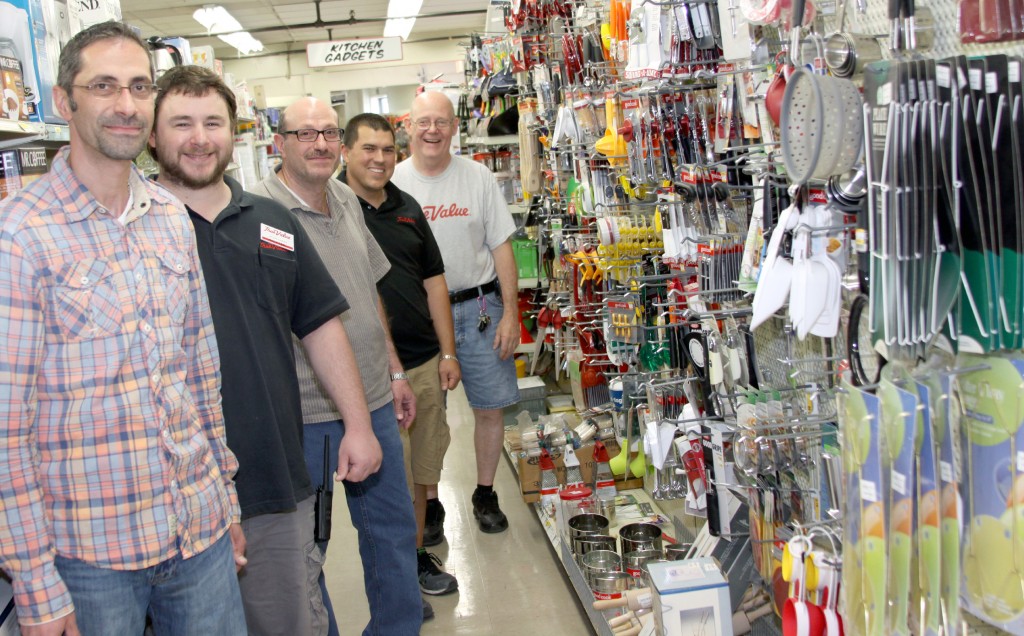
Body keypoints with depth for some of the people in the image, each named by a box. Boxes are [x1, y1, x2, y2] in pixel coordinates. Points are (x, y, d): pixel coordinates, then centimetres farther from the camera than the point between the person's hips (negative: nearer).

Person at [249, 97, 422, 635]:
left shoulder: (348, 200, 9)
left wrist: (394, 371, 18)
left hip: (373, 402, 7)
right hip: (306, 414, -7)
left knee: (393, 528, 19)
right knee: (306, 545, 10)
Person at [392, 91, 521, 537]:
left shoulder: (478, 178, 2)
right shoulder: (392, 183, 0)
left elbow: (501, 249, 3)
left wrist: (510, 313, -3)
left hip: (478, 307, 1)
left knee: (489, 408, 7)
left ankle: (485, 495, 27)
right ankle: (430, 503, 23)